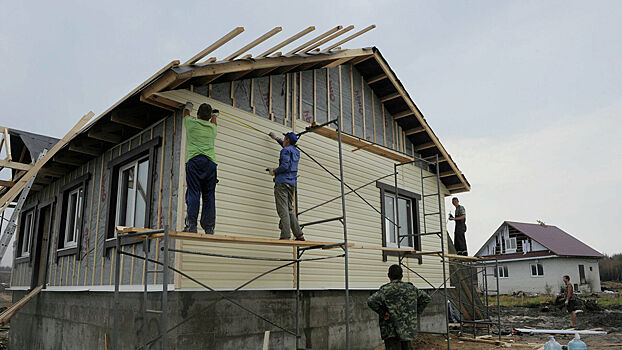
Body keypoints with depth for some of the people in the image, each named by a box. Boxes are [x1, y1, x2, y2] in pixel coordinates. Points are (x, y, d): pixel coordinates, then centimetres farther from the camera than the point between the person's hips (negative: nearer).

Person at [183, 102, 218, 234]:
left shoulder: (192, 123, 13)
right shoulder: (212, 127, 20)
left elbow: (186, 114, 37)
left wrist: (188, 106, 58)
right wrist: (214, 117, 68)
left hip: (194, 160, -2)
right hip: (210, 161, 2)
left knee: (193, 193, -8)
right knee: (209, 195, 1)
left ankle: (191, 224, -17)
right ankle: (209, 227, -2)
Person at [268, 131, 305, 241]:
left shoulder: (286, 150, -5)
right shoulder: (296, 151, 21)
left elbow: (285, 166, -19)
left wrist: (274, 172, -4)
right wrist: (276, 138, 51)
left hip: (282, 182, -8)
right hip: (292, 183, 8)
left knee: (283, 210, -11)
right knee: (290, 210, 11)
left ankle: (285, 236, -17)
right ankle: (299, 235, 5)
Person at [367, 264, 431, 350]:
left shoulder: (385, 290, -11)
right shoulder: (411, 288, 5)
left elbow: (371, 301, -26)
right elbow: (426, 298, 13)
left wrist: (382, 313, -13)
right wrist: (416, 313, 11)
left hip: (392, 331, -4)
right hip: (408, 329, 5)